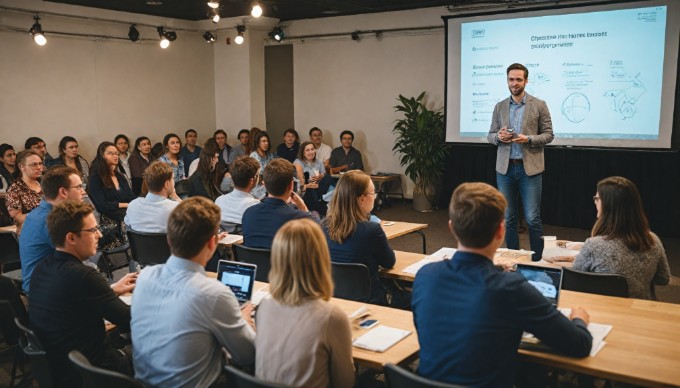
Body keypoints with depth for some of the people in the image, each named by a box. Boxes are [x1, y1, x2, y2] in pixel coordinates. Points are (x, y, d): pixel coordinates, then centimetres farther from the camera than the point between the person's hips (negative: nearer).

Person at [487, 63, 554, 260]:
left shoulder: (539, 105, 0)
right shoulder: (499, 107, 9)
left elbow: (548, 135, 0)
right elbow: (490, 136, 11)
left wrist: (528, 139, -18)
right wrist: (498, 137, -12)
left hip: (530, 168, -3)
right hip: (505, 168, 3)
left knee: (532, 218, -3)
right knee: (508, 217, 8)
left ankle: (537, 259, 9)